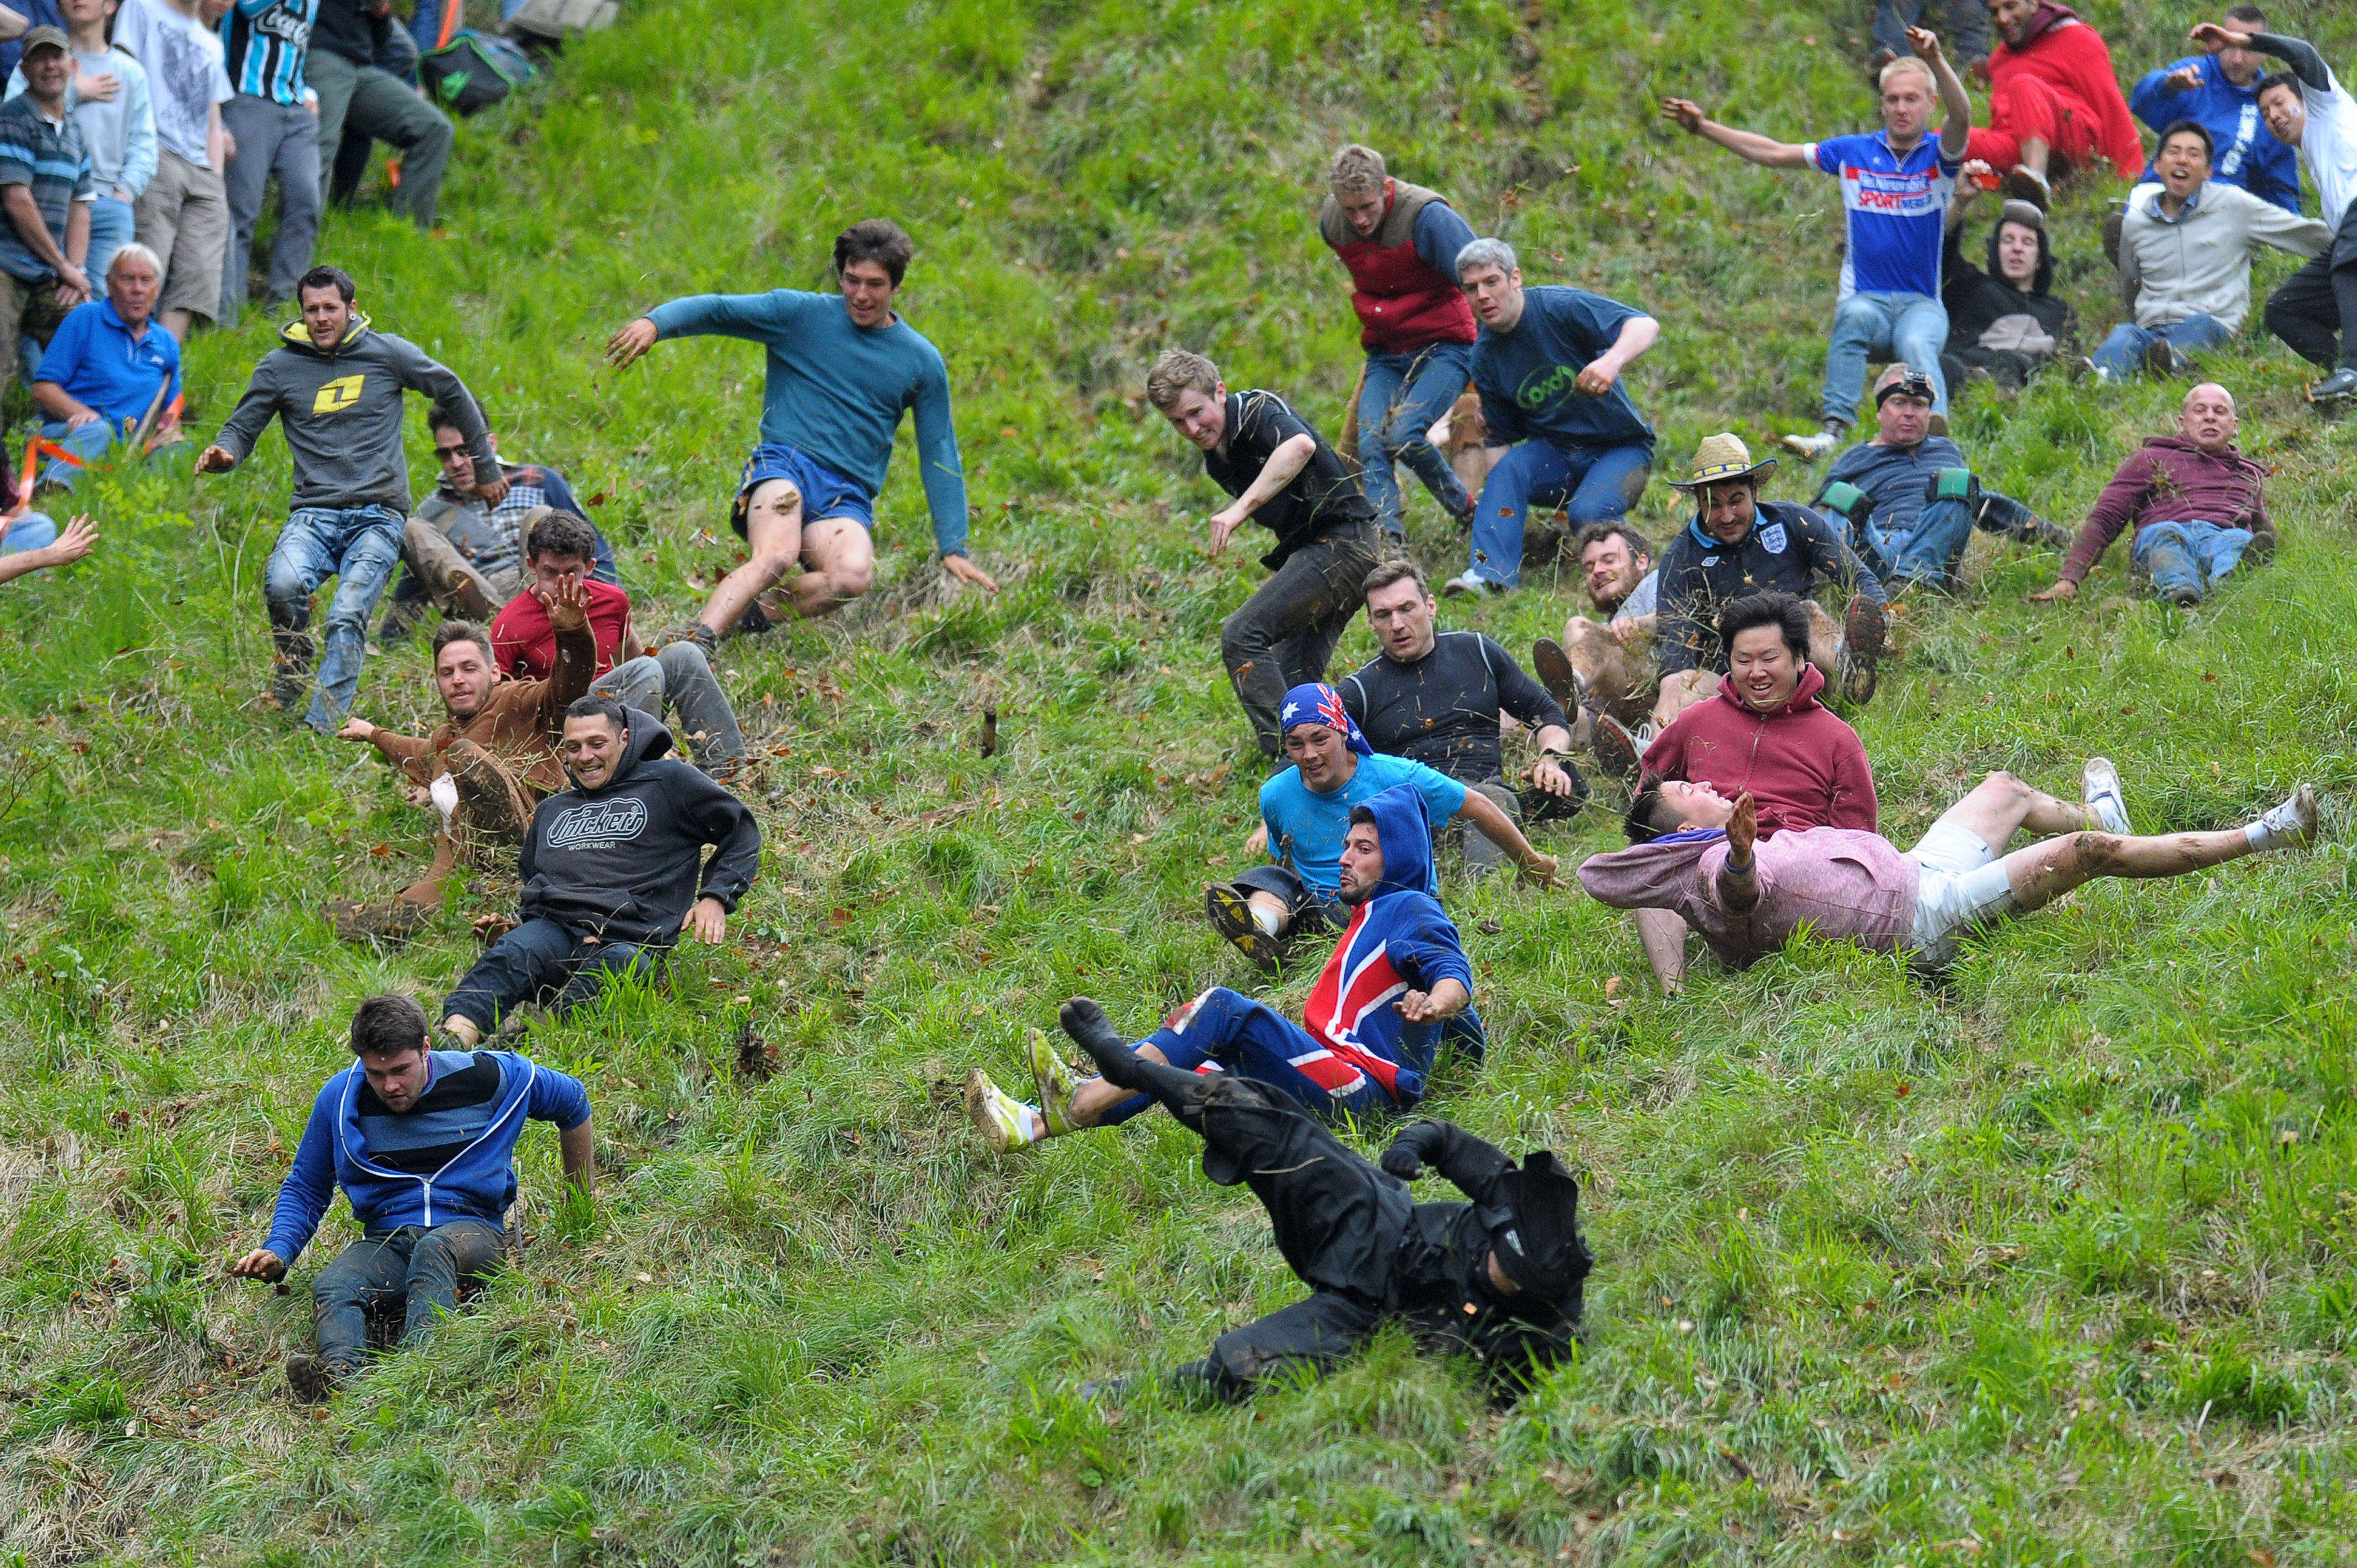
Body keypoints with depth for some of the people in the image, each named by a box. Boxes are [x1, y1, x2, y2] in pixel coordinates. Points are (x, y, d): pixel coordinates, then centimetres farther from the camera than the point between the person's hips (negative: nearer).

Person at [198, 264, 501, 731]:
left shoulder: (387, 353, 6)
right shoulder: (280, 366, 9)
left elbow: (453, 393, 18)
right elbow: (242, 428, 14)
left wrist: (486, 470, 23)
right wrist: (223, 454, -12)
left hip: (378, 515, -1)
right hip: (315, 513, 1)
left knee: (347, 617, -23)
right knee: (282, 583, -29)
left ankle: (322, 728, -27)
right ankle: (293, 666, 1)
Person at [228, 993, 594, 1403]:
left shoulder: (488, 1076, -1)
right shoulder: (340, 1097, 3)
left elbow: (572, 1101, 17)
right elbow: (305, 1187, 17)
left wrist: (582, 1201, 26)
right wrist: (279, 1251, -3)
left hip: (472, 1228, -2)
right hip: (386, 1241, 2)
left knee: (434, 1249, -40)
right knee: (331, 1288, -33)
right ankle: (341, 1375, -63)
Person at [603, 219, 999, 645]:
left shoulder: (922, 362, 12)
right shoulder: (801, 314, 7)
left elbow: (939, 454, 16)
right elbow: (717, 310, -3)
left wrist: (952, 550, 10)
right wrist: (655, 323, -25)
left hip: (847, 497, 2)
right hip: (783, 466, -2)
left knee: (854, 575, -33)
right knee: (776, 557, -36)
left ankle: (752, 615, -15)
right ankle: (697, 640, -48)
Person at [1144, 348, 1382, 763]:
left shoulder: (1257, 411, -13)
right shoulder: (1215, 457, 15)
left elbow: (1300, 446, -36)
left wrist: (1240, 509, -39)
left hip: (1339, 539, -10)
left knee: (1241, 635, -20)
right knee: (1294, 683, 9)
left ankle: (1287, 756, -26)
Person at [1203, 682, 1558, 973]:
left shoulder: (1398, 779, -5)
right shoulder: (1276, 795, 5)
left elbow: (1475, 806, 6)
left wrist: (1531, 862, 15)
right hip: (1319, 914, 2)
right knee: (1267, 879, -25)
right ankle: (1259, 927, -63)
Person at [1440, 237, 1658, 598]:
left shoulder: (1560, 308, -16)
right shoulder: (1485, 357, 1)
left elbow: (1645, 326, -28)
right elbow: (1501, 439, 8)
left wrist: (1613, 360, -50)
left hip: (1620, 448, -4)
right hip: (1554, 452, 4)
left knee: (1588, 513, -32)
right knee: (1509, 469, -27)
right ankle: (1490, 575, -37)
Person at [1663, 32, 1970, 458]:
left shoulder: (1939, 154, 3)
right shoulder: (1853, 152, 11)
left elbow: (1962, 115, -19)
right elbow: (1775, 154, 15)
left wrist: (1935, 60, -38)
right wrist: (1703, 128, 12)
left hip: (1922, 305, -1)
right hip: (1866, 298, 1)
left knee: (1917, 344, -35)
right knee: (1854, 316, -35)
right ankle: (1833, 430, -49)